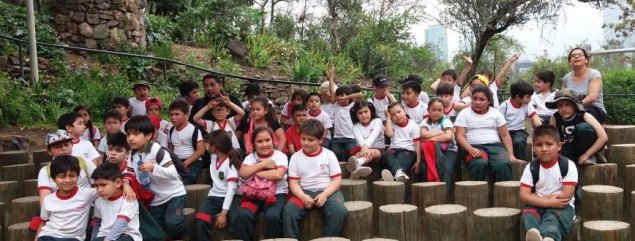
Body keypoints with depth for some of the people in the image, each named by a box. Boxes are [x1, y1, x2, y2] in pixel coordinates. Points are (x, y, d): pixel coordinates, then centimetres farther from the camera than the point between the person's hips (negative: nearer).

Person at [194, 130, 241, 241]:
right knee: (201, 222, -25)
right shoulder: (213, 157, 10)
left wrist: (224, 213, -26)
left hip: (228, 198, -5)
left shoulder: (231, 162, -11)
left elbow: (231, 188, -19)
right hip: (214, 196, 5)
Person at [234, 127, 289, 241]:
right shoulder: (250, 157, 12)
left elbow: (278, 174, -17)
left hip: (277, 194, -2)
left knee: (272, 216, -32)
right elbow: (243, 173, -8)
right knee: (242, 215, -27)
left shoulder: (280, 156, 2)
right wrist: (263, 164, -8)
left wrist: (255, 172, -8)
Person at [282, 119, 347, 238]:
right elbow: (293, 182, 2)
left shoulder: (329, 155, 2)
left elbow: (337, 180, -1)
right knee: (288, 211, -27)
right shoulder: (296, 157, 5)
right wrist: (303, 196, -17)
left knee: (339, 211, -30)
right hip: (304, 192, 1)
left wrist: (324, 194, -17)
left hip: (327, 191, -1)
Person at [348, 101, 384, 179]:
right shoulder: (356, 126, 4)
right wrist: (363, 148, -46)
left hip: (378, 149, -3)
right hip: (362, 149, 3)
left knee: (372, 152, -37)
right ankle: (357, 167, -67)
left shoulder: (377, 121, 0)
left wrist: (366, 146, -45)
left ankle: (357, 164, -71)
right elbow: (360, 139, -20)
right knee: (358, 154, -31)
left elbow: (374, 135, -23)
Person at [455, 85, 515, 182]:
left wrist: (511, 155, 0)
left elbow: (505, 135, 12)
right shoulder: (464, 113, 7)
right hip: (473, 147, -2)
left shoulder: (496, 113, 14)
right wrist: (470, 149, -19)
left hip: (495, 146, 2)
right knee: (479, 164, -35)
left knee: (503, 164, -30)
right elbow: (459, 136, -2)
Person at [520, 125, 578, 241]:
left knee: (552, 216, -33)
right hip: (538, 206, 3)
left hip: (561, 206, -2)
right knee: (528, 213, -29)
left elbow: (567, 196, -13)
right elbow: (523, 195, -9)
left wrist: (538, 198, -9)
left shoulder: (568, 165, -5)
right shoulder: (531, 167, 0)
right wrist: (549, 202, -21)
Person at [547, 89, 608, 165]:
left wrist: (586, 155, -28)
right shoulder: (555, 118, -12)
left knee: (582, 127, -33)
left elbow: (603, 137, -26)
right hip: (570, 148, 3)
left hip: (589, 147, -3)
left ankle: (590, 157, -12)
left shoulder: (584, 116, -21)